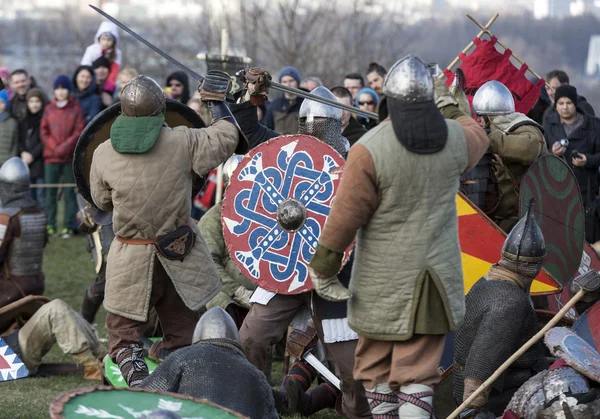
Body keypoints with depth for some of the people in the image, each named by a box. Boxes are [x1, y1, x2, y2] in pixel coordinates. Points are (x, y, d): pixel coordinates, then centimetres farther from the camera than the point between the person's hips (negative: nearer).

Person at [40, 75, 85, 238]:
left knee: (69, 193, -2)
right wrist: (55, 148, -8)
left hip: (70, 158, -2)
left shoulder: (76, 109, 5)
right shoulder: (49, 109, 12)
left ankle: (68, 226, -1)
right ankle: (50, 226, 1)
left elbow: (79, 132, -2)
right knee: (50, 192, -1)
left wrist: (65, 147, -11)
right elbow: (43, 132, 7)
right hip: (51, 157, 2)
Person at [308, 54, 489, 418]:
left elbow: (346, 214, -13)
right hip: (435, 277, 3)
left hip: (383, 284, -3)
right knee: (418, 370, 2)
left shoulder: (370, 149, -15)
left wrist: (323, 268, -4)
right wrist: (448, 105, 38)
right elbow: (478, 139, 23)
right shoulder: (455, 139, -3)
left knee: (376, 366, 13)